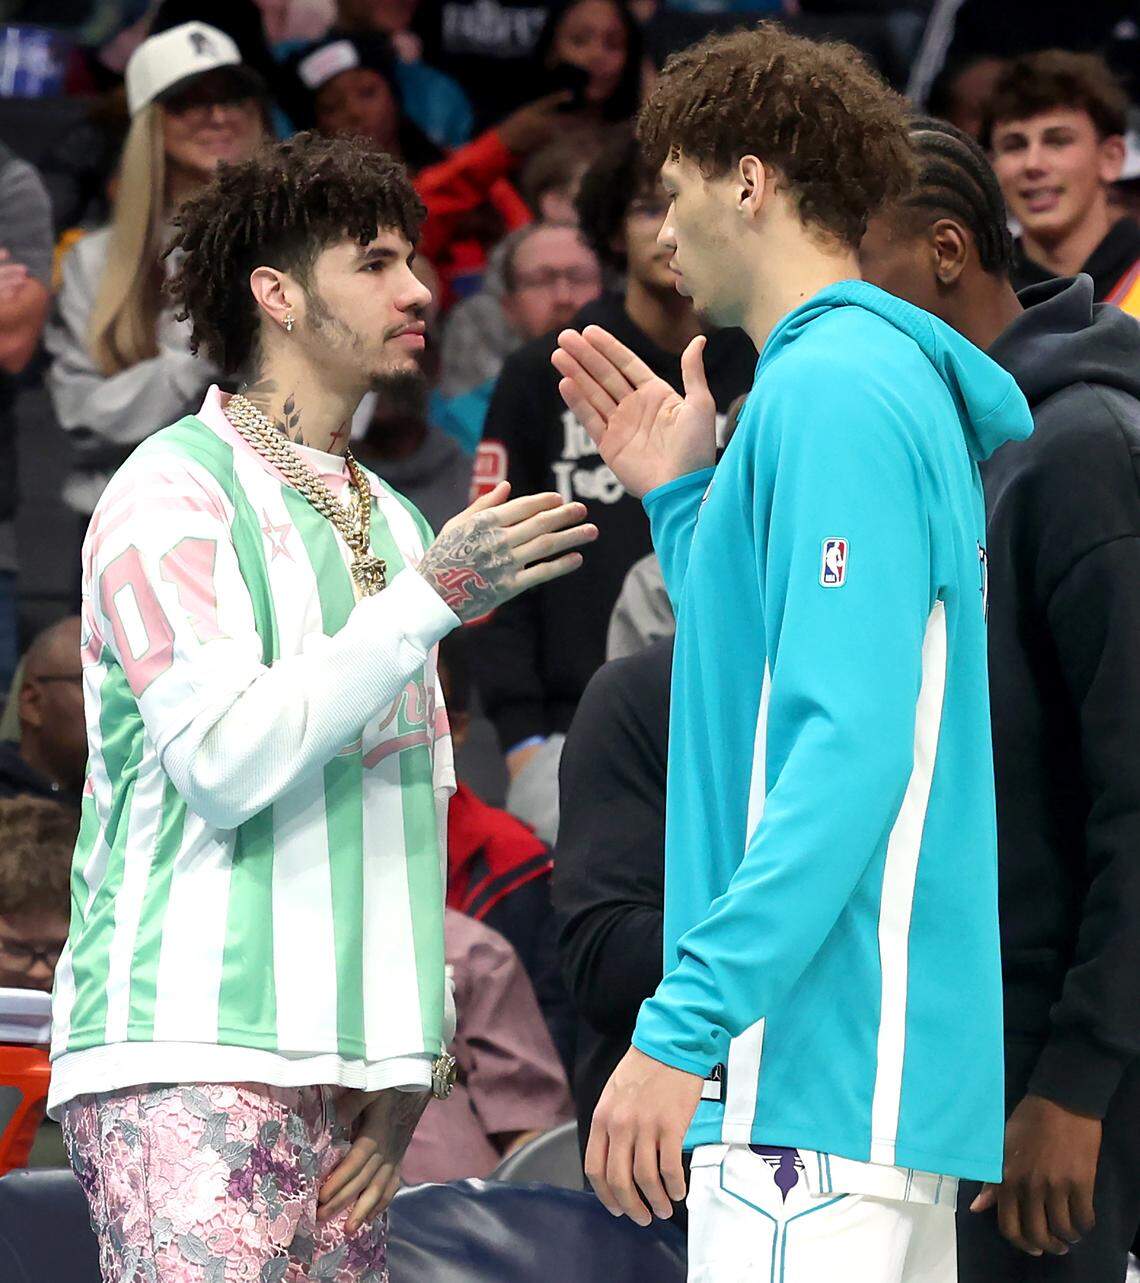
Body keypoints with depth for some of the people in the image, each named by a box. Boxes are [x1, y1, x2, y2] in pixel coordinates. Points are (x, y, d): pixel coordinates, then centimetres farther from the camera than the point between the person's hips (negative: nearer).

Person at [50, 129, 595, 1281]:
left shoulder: (392, 521, 21)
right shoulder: (176, 491, -3)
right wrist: (433, 598, -16)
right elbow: (223, 760, -15)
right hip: (191, 1065, -7)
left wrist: (408, 1060, 12)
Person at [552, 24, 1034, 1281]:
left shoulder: (830, 394, -11)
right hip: (896, 1077, 10)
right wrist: (680, 499, 21)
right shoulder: (905, 392, 19)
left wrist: (684, 1027, -23)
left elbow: (847, 751, -21)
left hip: (819, 1079, -10)